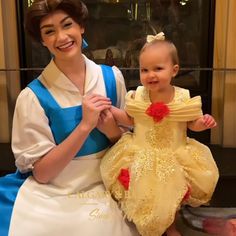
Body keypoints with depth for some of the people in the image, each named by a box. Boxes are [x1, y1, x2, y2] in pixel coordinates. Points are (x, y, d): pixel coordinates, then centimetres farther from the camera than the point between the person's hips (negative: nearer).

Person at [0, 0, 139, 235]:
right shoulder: (33, 96, -12)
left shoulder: (112, 77, -3)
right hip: (53, 198, -2)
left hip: (106, 193, 2)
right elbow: (41, 173, -12)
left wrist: (111, 129, -16)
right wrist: (85, 126, -22)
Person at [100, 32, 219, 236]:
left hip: (175, 157, 0)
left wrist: (203, 122, -20)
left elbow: (191, 123, 2)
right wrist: (111, 110, -8)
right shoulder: (137, 97, -10)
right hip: (142, 157, 0)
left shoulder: (183, 98, -13)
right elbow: (130, 120, 6)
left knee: (171, 199, 10)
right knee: (144, 198, 3)